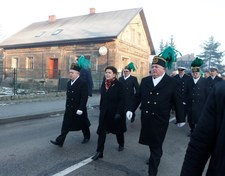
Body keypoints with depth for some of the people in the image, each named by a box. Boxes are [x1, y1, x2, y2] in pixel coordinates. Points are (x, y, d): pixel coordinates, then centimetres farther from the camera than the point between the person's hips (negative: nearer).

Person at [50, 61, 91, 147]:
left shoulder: (82, 84, -16)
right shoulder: (69, 83, 7)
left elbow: (84, 98, -20)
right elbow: (68, 96, 13)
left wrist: (80, 109, -23)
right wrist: (67, 106, 15)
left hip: (79, 109, -6)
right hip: (69, 109, 6)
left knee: (83, 124, 14)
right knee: (65, 125, 3)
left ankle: (87, 137, 37)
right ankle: (60, 141, 5)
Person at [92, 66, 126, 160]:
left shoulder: (119, 85, -13)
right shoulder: (104, 84, 5)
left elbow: (122, 100, -16)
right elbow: (102, 98, 11)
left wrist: (118, 113, -20)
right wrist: (101, 109, 10)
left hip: (116, 112, -4)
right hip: (104, 112, 4)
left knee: (118, 130, 16)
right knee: (101, 131, -2)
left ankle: (121, 144, 43)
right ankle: (99, 152, 3)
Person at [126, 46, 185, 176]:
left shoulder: (173, 83, -8)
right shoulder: (145, 81, 4)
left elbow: (178, 102, -4)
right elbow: (138, 97, 9)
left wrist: (181, 119, 1)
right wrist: (131, 109, 3)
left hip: (160, 121, -4)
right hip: (146, 118, 4)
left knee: (156, 145, 3)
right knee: (151, 142, 20)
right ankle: (157, 156, 47)